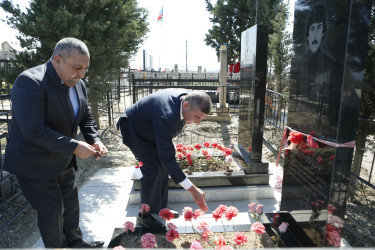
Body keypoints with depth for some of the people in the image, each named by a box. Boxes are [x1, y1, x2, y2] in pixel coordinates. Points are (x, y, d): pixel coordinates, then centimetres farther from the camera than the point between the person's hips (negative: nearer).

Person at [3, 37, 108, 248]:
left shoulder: (78, 85, -1)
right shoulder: (30, 81, -25)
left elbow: (86, 118, 7)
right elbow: (34, 131, -31)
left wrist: (95, 140, -10)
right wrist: (74, 146, -29)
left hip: (64, 162, 8)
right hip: (36, 165, -8)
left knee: (71, 204, 21)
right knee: (52, 210, 5)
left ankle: (75, 242, 43)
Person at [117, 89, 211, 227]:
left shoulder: (189, 97, -19)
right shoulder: (166, 116, -44)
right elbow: (167, 157, -41)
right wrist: (192, 189, -41)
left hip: (150, 127, 8)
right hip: (134, 129, -8)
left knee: (163, 166, 7)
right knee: (152, 169, -13)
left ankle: (160, 208, 24)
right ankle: (145, 215, 7)